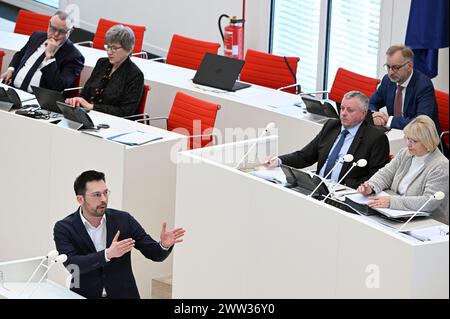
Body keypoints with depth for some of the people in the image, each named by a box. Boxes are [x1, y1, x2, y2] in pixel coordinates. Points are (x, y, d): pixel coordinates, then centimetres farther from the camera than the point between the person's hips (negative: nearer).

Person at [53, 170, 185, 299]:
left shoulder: (123, 220, 1)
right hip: (85, 296, -2)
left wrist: (164, 245, -20)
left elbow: (155, 253, 2)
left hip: (123, 296, 2)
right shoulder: (64, 228, -4)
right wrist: (108, 254, -28)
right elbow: (71, 265, -17)